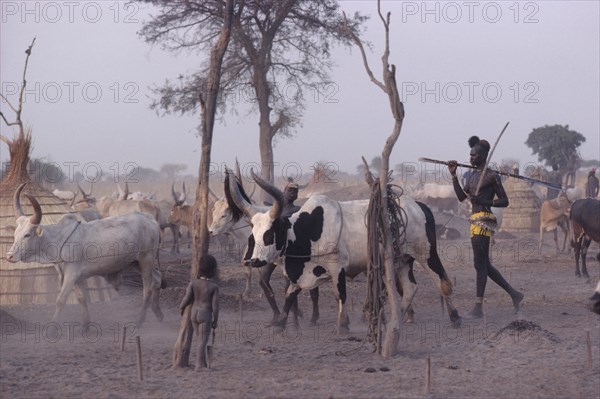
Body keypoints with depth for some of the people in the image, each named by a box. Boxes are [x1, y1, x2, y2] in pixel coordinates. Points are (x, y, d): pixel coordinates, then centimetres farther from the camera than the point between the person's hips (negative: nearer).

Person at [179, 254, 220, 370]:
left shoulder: (193, 283, -3)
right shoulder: (214, 287, -10)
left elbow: (187, 298, -6)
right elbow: (215, 305, -10)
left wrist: (181, 308, 14)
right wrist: (215, 321, 0)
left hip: (194, 314, 4)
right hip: (206, 316, -4)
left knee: (200, 340, 16)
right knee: (203, 341, -3)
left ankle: (203, 363, 20)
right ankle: (199, 365, -9)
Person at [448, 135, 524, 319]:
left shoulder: (492, 176, -6)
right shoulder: (473, 175, 18)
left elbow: (504, 201, -7)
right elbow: (461, 197, 14)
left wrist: (483, 201, -19)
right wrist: (453, 175, 8)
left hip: (484, 219, -9)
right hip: (475, 220, 9)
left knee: (480, 263, -10)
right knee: (484, 265, 11)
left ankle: (478, 307, -10)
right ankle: (514, 294, 21)